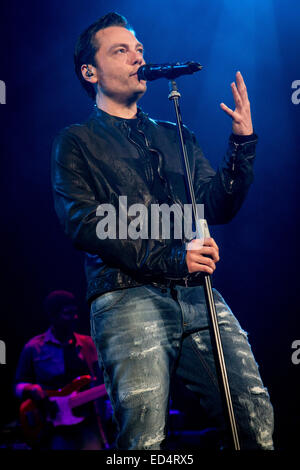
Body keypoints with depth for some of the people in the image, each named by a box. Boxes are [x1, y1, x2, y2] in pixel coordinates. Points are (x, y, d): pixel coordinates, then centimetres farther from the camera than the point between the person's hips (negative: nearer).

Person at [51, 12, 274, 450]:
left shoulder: (175, 137, 27)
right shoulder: (76, 141, 12)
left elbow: (217, 207, 18)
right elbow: (83, 223, -4)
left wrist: (242, 143, 3)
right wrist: (170, 256, -14)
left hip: (197, 294, 4)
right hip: (127, 295, -4)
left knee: (258, 418, -10)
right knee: (145, 433, -20)